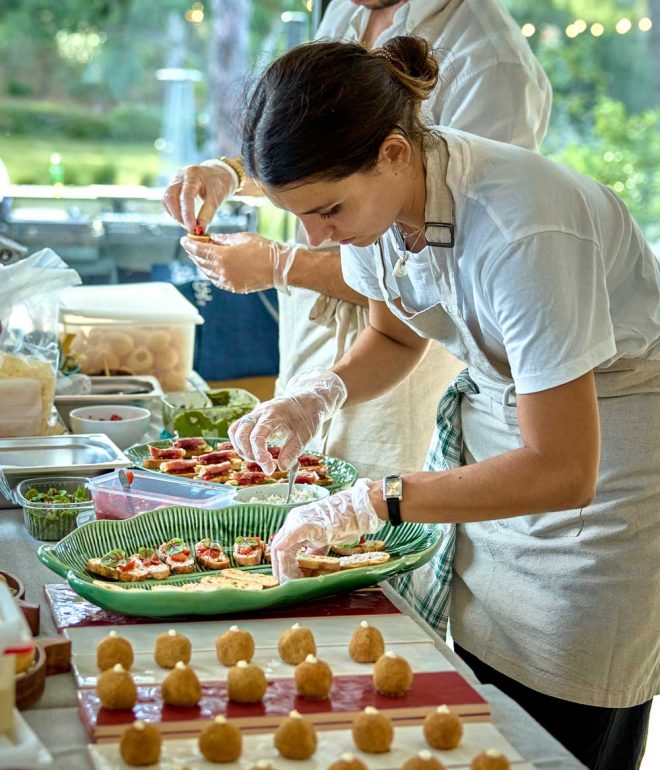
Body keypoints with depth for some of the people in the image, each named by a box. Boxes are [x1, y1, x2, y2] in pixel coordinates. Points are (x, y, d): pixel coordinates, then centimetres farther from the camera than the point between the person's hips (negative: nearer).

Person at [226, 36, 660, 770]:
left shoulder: (521, 229, -34)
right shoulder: (376, 194, -11)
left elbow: (562, 473, -31)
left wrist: (370, 503, -30)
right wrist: (320, 393, -11)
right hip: (499, 420, 7)